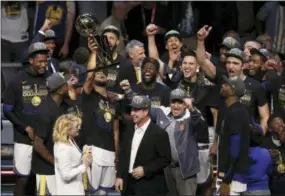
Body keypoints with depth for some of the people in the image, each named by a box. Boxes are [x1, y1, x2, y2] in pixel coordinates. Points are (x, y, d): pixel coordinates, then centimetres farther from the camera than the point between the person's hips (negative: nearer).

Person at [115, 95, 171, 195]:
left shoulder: (159, 133, -12)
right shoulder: (130, 128, 7)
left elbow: (165, 159, -11)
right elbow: (123, 153, 13)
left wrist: (145, 170, -17)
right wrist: (120, 176, 7)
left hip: (149, 186, -6)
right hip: (128, 182, 6)